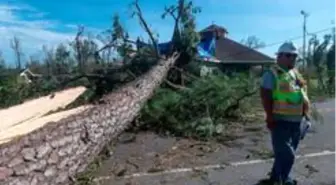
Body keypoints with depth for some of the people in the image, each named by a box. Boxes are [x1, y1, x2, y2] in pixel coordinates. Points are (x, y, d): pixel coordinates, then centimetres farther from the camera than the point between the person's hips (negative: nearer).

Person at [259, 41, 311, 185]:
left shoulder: (296, 74, 14)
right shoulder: (271, 74, -10)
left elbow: (304, 96, 19)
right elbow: (265, 97, -16)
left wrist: (306, 115, 13)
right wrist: (270, 117, -20)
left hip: (296, 121, 8)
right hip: (280, 121, -8)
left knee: (284, 153, 18)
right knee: (287, 155, -6)